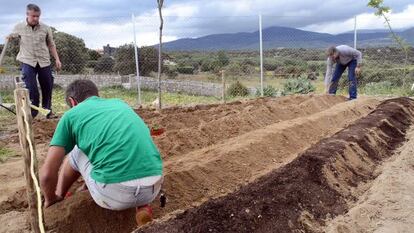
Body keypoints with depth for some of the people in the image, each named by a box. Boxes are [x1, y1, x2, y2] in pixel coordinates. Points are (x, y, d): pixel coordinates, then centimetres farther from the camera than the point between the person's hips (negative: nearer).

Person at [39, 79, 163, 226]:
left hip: (116, 192, -4)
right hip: (154, 186, 4)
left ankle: (60, 198, 43)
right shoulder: (119, 103, 25)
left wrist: (50, 200, 30)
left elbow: (47, 173, 6)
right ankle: (142, 206, 18)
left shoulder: (71, 115, 12)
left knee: (76, 152, 24)